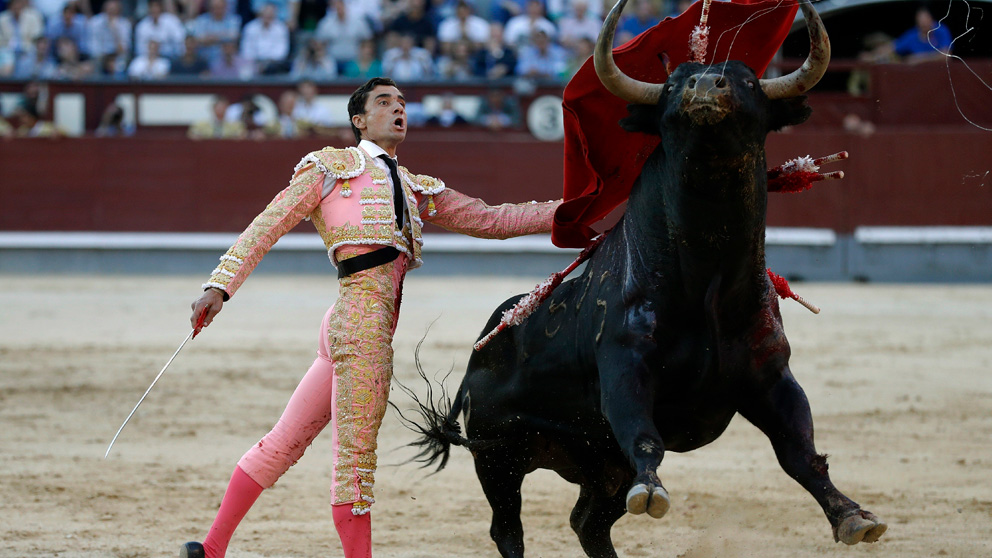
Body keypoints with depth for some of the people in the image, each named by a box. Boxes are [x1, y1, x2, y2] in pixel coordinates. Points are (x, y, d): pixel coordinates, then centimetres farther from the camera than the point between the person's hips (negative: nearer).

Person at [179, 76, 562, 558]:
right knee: (355, 455, -6)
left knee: (285, 443, 10)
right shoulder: (333, 166, 8)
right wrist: (220, 286, -6)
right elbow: (268, 226, 4)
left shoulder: (418, 191, 27)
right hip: (361, 312, -7)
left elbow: (488, 219, 25)